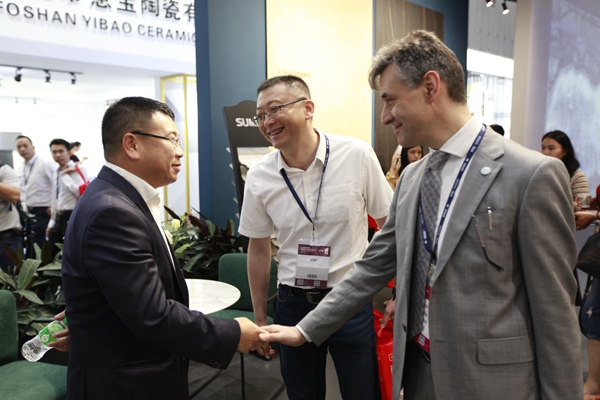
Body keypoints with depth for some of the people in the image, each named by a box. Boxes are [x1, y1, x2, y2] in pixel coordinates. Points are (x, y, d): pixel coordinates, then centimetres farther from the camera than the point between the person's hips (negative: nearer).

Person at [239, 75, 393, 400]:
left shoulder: (357, 155, -12)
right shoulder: (259, 177, -5)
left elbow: (388, 227, -2)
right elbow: (259, 249, 6)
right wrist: (259, 317, 11)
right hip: (293, 303, 2)